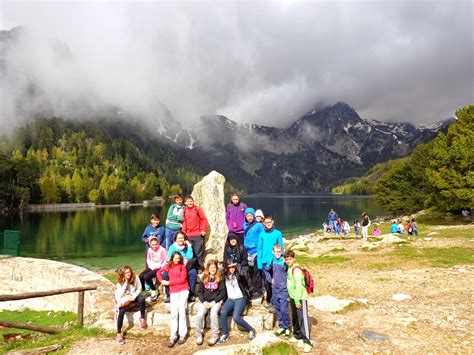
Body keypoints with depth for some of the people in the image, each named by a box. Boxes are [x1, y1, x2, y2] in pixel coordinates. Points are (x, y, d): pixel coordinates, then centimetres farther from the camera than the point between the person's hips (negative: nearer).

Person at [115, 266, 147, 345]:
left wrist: (134, 296, -20)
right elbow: (120, 294, -23)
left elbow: (139, 288, -4)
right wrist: (125, 283, -29)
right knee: (121, 311, -27)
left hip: (133, 297, 1)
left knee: (142, 299, -31)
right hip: (124, 300, -1)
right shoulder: (120, 282, -13)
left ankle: (142, 318, -13)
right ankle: (119, 334, -17)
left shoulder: (135, 278, -13)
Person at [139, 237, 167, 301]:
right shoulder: (149, 250, 1)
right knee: (140, 276, -16)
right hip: (152, 267, 6)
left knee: (146, 277, -24)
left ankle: (154, 292, -3)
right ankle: (142, 290, 7)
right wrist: (151, 266, -5)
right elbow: (148, 260, 12)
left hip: (159, 268, -6)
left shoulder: (162, 250, -15)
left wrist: (159, 267, -19)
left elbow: (166, 261, -11)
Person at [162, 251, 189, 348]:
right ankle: (173, 337, -8)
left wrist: (169, 282, -4)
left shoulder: (182, 266, 6)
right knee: (174, 312, -9)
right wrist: (162, 281, 6)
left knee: (181, 310, -13)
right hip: (173, 291, 2)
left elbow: (182, 279, -4)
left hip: (183, 290, -2)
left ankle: (183, 335, -6)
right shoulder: (169, 267, 15)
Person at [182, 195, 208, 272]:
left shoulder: (198, 209, -4)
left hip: (198, 235, -4)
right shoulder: (185, 211, 9)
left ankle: (200, 268, 8)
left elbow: (204, 219, -4)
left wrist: (203, 230, -8)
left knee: (199, 252, -1)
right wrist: (183, 231, 5)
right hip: (189, 235, 4)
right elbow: (185, 222, 13)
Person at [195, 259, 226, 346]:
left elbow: (223, 292, -3)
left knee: (213, 313, -30)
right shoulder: (204, 277, 7)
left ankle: (215, 335, -14)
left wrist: (214, 302, -13)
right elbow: (199, 291, 6)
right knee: (199, 314, -23)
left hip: (216, 300, -2)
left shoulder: (220, 278, 0)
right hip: (205, 301, 2)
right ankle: (199, 335, -3)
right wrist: (203, 302, -9)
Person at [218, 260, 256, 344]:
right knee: (223, 312, -25)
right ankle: (225, 334, -8)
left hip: (240, 299, -4)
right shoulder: (225, 277, 9)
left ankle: (251, 330, -1)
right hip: (230, 299, 4)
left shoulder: (238, 275, -1)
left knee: (236, 317, -25)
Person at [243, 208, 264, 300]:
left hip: (256, 251, -6)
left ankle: (258, 291, 7)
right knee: (250, 272, 13)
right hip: (248, 252, 6)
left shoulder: (259, 225, -8)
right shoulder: (245, 225, 9)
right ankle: (252, 289, 25)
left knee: (256, 272, -2)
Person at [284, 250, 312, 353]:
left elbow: (299, 285, -23)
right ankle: (297, 335, 36)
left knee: (303, 319, -5)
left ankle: (308, 341, 2)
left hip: (300, 298, -9)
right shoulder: (290, 268, 8)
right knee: (295, 318, 20)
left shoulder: (296, 269, -20)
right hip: (293, 297, 9)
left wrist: (297, 299, -23)